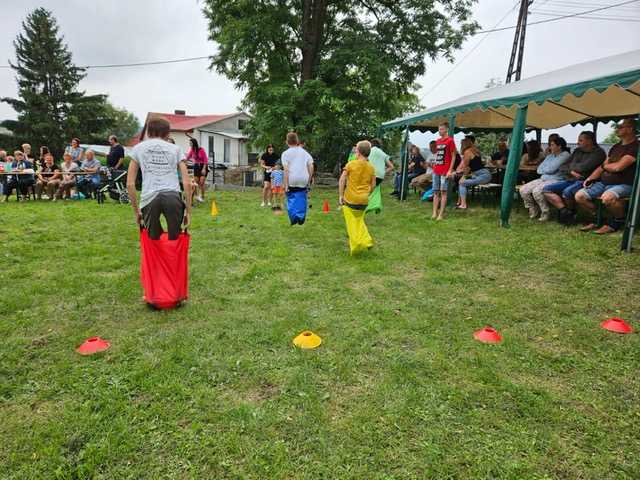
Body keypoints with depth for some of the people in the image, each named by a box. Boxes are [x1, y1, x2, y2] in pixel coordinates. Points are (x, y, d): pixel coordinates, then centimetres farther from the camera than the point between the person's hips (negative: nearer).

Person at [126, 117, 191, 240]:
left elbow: (130, 184, 14)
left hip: (149, 198, 0)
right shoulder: (176, 148, 19)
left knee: (154, 239, 14)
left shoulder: (138, 148, 20)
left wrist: (136, 210, 21)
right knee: (174, 239, 8)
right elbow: (187, 183, 10)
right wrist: (188, 211, 14)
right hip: (172, 196, 0)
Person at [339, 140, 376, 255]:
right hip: (364, 200, 4)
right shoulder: (371, 168, 3)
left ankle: (355, 246, 2)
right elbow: (373, 185, 7)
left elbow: (342, 181, -9)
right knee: (359, 220, 22)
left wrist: (341, 196, -3)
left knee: (351, 222, 6)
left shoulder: (351, 164, -8)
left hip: (350, 198, -4)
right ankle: (366, 240, 8)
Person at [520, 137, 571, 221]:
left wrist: (543, 169, 5)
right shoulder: (550, 156, 21)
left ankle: (546, 213, -14)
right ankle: (533, 211, 7)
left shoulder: (565, 155, -5)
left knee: (537, 191, -34)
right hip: (543, 179, 8)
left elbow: (551, 169, -14)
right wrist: (547, 169, -5)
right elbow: (539, 169, 13)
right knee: (523, 190, -11)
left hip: (555, 180, -8)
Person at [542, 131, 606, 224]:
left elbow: (584, 167, -16)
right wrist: (571, 171, -7)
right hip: (570, 180, 8)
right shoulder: (577, 151, 20)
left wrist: (571, 167, 2)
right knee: (546, 189, -11)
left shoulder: (598, 152, -2)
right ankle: (565, 211, -22)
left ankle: (571, 213, -9)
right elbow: (563, 167, 14)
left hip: (584, 181, -8)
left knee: (567, 192, -37)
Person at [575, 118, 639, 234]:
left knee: (607, 197, -40)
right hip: (603, 183, 8)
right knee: (579, 196, -8)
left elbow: (618, 167, -19)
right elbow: (602, 167, 18)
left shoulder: (635, 147, -10)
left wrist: (605, 166, 3)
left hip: (624, 185, -8)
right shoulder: (616, 147, 18)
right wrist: (590, 178, 1)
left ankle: (619, 221, -9)